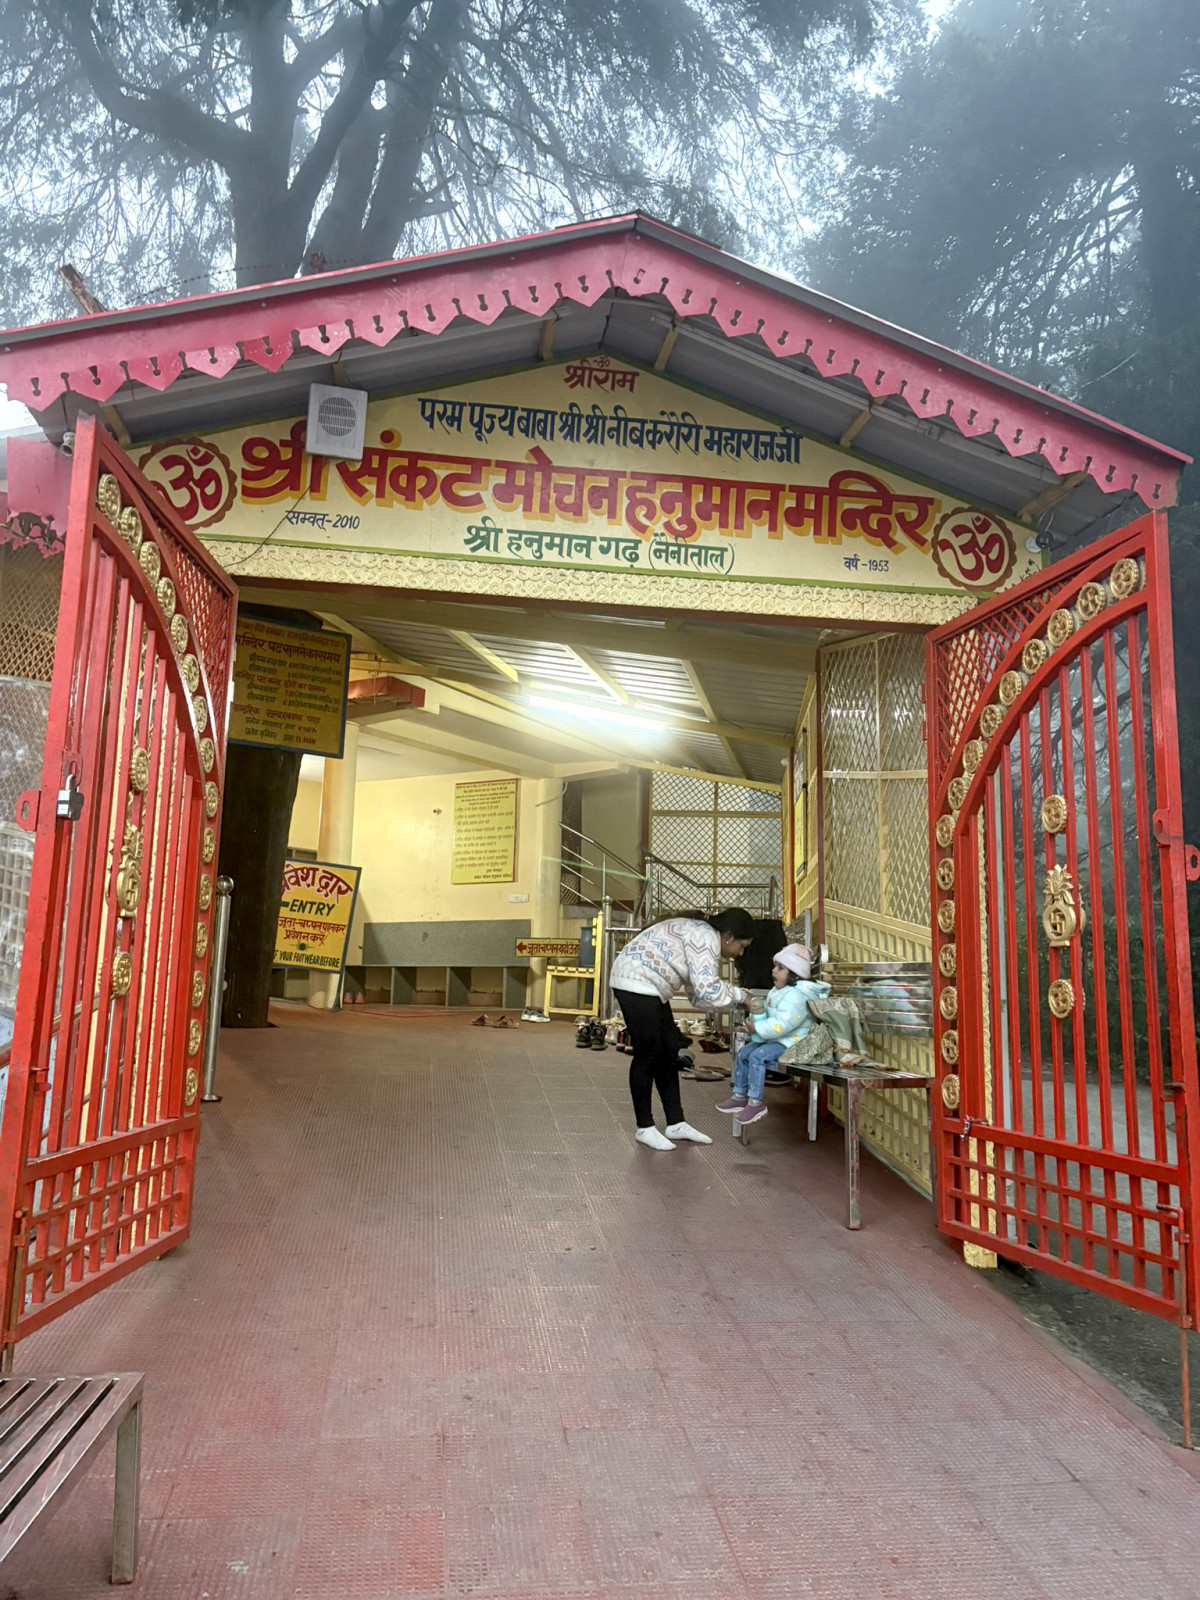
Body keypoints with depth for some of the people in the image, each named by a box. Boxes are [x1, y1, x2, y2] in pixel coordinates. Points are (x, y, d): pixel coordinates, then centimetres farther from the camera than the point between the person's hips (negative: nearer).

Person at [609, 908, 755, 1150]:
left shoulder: (701, 933, 15)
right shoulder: (707, 938, -16)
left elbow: (699, 993, 15)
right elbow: (708, 990, -24)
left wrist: (735, 1000, 5)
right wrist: (739, 995, -9)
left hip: (648, 985, 11)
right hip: (636, 982, -11)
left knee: (668, 1050, 11)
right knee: (647, 1054, -4)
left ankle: (676, 1123, 17)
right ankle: (644, 1128, 8)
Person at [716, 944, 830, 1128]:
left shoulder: (795, 995, -22)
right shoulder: (777, 991, 14)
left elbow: (782, 1024, -30)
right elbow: (768, 1013, 27)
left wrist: (758, 1028, -23)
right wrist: (756, 1019, 5)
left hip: (790, 1042, -11)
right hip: (773, 1039, 11)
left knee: (757, 1056, -26)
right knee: (743, 1052, 7)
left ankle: (755, 1103, -20)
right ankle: (739, 1096, 15)